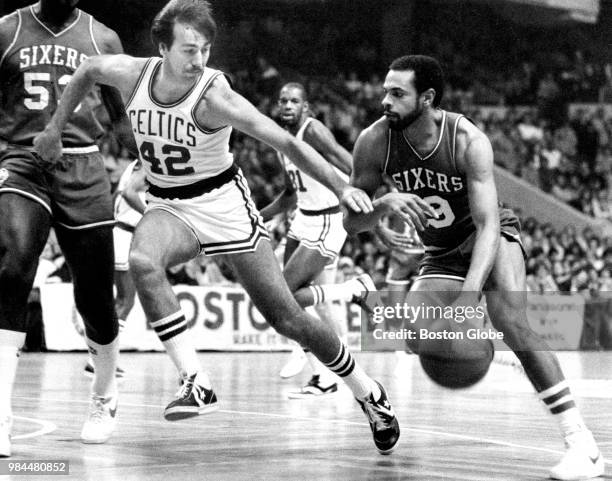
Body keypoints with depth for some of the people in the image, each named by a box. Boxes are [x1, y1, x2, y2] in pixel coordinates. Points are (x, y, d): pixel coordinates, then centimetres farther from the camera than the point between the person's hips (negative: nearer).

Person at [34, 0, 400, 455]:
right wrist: (55, 128, 12)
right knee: (142, 261, -33)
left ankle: (369, 393, 18)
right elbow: (86, 70, 11)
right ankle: (196, 382, -27)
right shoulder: (134, 74, -12)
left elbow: (287, 143, -26)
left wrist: (342, 187, -34)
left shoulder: (214, 97, -24)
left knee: (287, 317, -3)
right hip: (168, 206, 4)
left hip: (221, 201, -4)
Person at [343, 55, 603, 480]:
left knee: (512, 324, -26)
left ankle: (582, 442, -26)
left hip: (491, 237, -4)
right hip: (442, 254, 4)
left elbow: (487, 224, -34)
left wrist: (469, 295, -48)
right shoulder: (375, 141, -19)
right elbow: (352, 222, -13)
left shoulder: (468, 141, -29)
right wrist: (386, 203, -37)